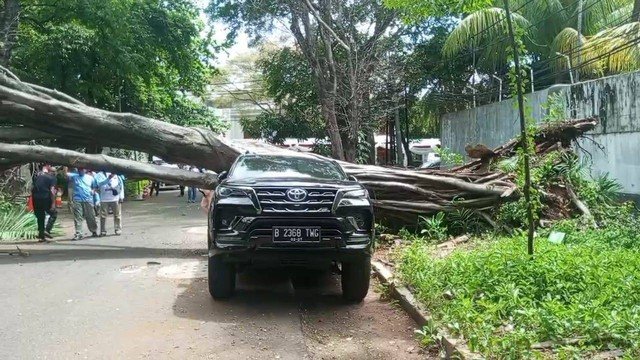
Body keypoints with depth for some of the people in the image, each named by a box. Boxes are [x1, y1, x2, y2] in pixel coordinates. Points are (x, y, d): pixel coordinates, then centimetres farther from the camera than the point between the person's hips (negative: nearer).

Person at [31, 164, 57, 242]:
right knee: (53, 214, 13)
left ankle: (41, 236, 16)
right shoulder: (51, 177, -4)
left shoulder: (37, 175, 13)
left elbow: (32, 189, 16)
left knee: (40, 217, 15)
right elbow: (52, 191, -13)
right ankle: (47, 230, -3)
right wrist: (53, 203, -13)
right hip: (45, 198, -5)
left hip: (35, 198, 5)